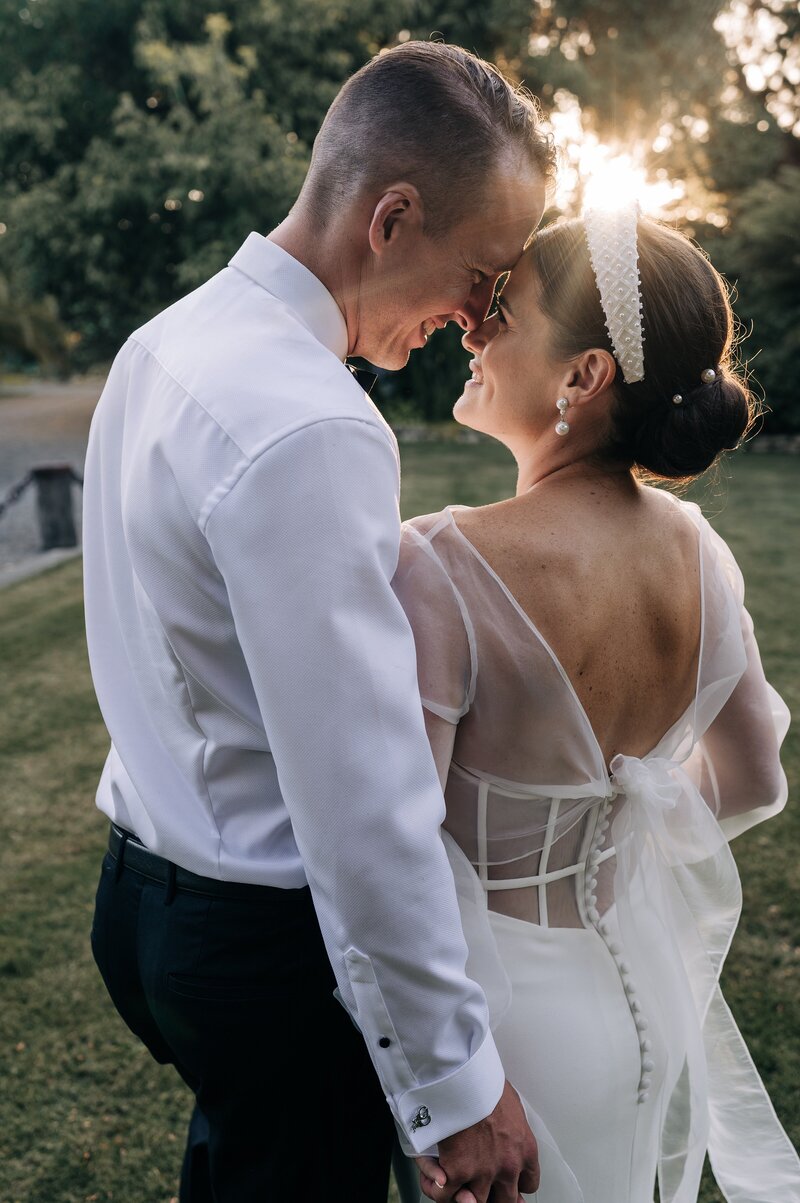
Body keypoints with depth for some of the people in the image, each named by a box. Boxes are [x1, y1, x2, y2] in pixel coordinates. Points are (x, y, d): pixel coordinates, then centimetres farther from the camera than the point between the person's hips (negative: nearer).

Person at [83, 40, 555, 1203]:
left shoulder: (169, 342, 2)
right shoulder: (309, 433, -29)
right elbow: (363, 805, -28)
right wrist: (458, 1081, -17)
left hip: (146, 886, 8)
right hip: (268, 943, -8)